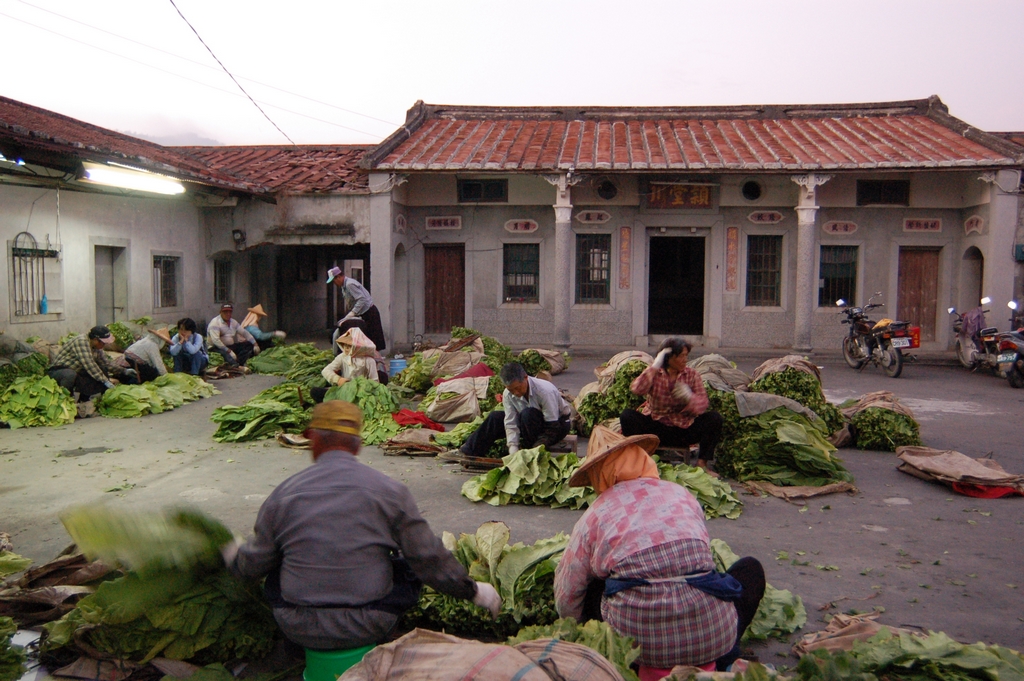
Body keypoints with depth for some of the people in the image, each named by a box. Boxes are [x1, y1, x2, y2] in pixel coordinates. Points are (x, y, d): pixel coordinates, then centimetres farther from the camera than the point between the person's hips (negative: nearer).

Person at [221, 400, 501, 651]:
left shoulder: (283, 494, -5)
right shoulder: (390, 490, -9)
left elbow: (255, 564, 6)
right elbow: (429, 558, -4)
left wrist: (232, 556, 30)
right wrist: (472, 590, 11)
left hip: (298, 629, 2)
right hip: (367, 628, -2)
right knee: (409, 563, 20)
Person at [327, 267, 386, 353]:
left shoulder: (350, 284, -19)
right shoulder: (344, 286, 12)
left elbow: (362, 299, -28)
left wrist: (353, 312, -28)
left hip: (369, 313, -10)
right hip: (364, 314, 10)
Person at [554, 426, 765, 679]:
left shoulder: (594, 516, 6)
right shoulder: (682, 494, 13)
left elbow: (566, 601, 6)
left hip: (637, 640, -1)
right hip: (713, 634, 1)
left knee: (592, 589, 27)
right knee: (751, 568, 28)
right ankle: (719, 659, 12)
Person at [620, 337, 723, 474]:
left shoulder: (692, 375, 4)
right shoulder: (655, 374, -1)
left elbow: (703, 402, -7)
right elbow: (637, 389, -21)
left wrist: (689, 397, -29)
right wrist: (654, 366, -25)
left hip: (684, 430, 2)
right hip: (656, 427, -1)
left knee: (714, 418, -21)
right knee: (627, 416, -25)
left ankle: (702, 463, -13)